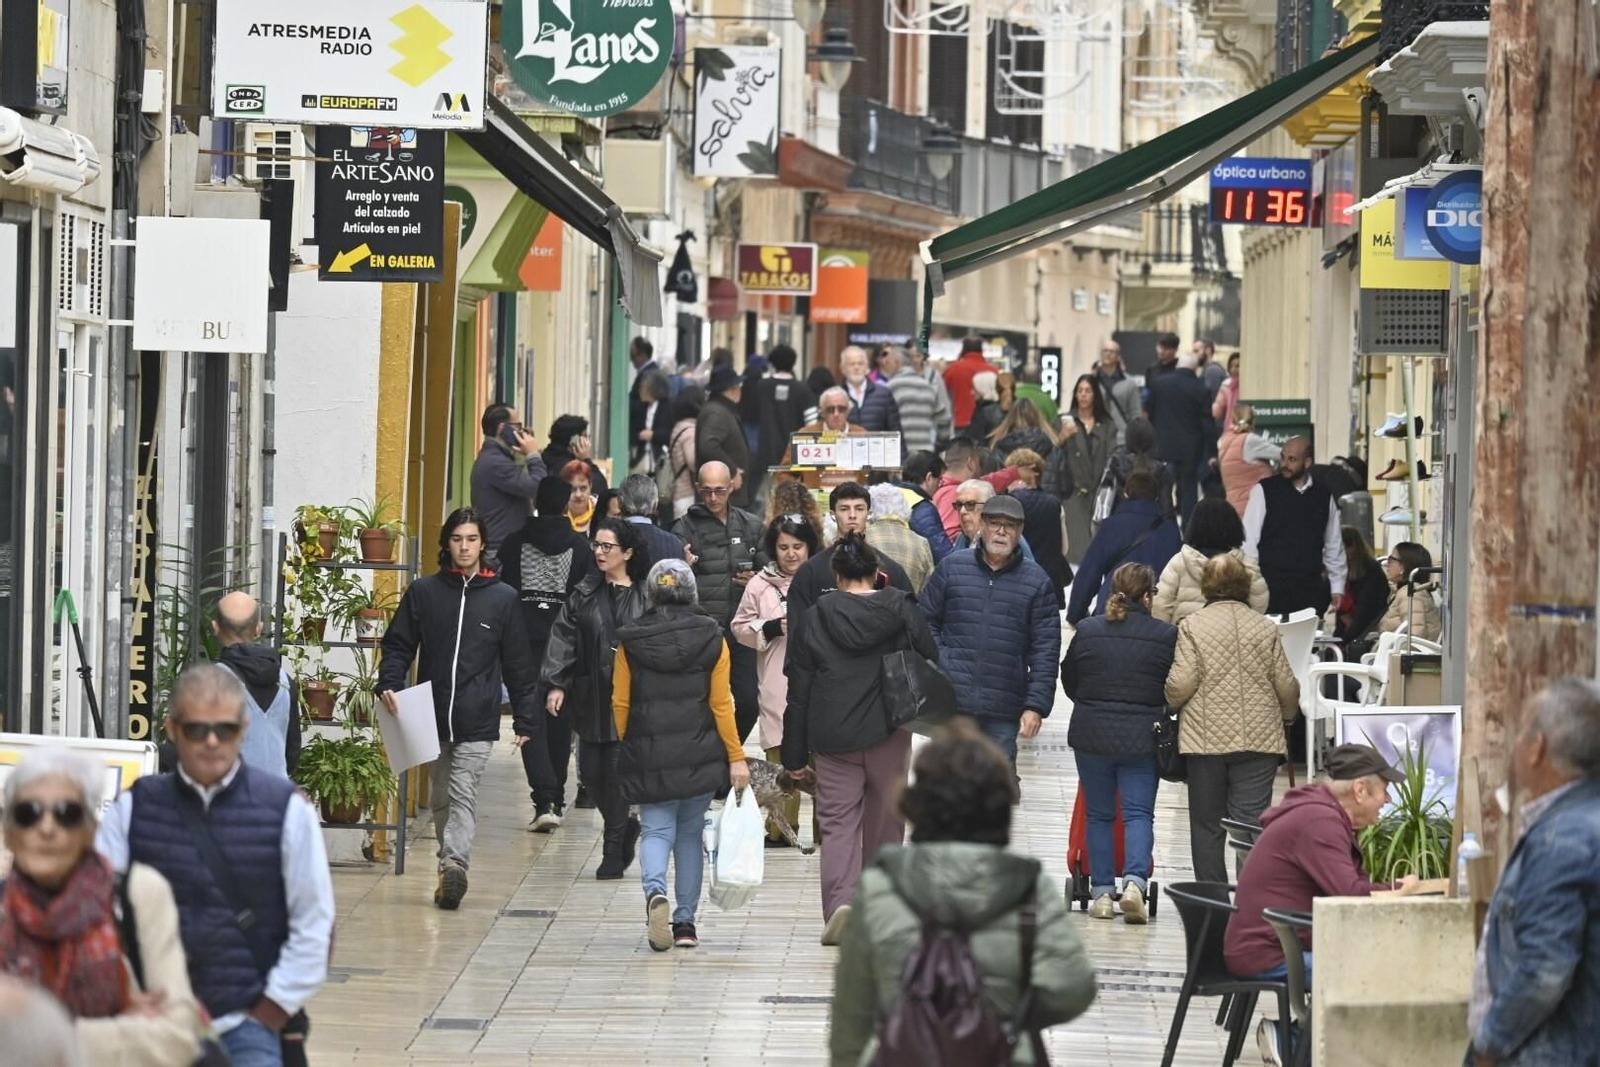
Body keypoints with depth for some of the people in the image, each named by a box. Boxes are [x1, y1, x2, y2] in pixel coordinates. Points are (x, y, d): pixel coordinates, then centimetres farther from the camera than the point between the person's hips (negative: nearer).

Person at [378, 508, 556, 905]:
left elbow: (520, 666, 6)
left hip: (478, 722, -2)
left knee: (463, 794, -10)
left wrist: (526, 720, 4)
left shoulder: (503, 598, 4)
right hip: (432, 718, 2)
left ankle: (454, 864, -17)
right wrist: (389, 683, -9)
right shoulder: (423, 592, 7)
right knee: (441, 798, 4)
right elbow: (398, 644, 9)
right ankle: (451, 872, 5)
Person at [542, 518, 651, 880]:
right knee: (591, 771, 3)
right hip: (591, 697, 3)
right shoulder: (584, 595, 7)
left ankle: (614, 850, 8)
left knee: (618, 770, -6)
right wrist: (555, 684, -7)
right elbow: (563, 638, 3)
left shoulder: (647, 597, -1)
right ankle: (624, 828, 29)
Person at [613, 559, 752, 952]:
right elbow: (721, 704, -3)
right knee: (690, 832, 13)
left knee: (656, 829, 3)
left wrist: (628, 748, 15)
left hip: (648, 757, -1)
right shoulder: (711, 640, -3)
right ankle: (686, 921, 13)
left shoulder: (630, 642, -3)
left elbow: (620, 703, 1)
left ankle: (655, 890, -27)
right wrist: (736, 756, 2)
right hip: (700, 755, 1)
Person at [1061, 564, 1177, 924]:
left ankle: (1102, 892, 10)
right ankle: (1134, 881, -18)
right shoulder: (1166, 635, -6)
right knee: (1139, 813, 1)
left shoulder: (1087, 631, 1)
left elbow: (1069, 682, 12)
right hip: (1142, 737, -2)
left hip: (1091, 734, 2)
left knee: (1099, 815, 11)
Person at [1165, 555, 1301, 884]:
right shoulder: (1265, 627, 3)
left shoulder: (1192, 626, -4)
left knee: (1207, 826, 9)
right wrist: (1288, 716, 24)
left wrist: (1169, 702, 12)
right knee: (1252, 823, -2)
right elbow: (1287, 686, 4)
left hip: (1206, 737, -1)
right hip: (1259, 739, 1)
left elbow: (1181, 684, -11)